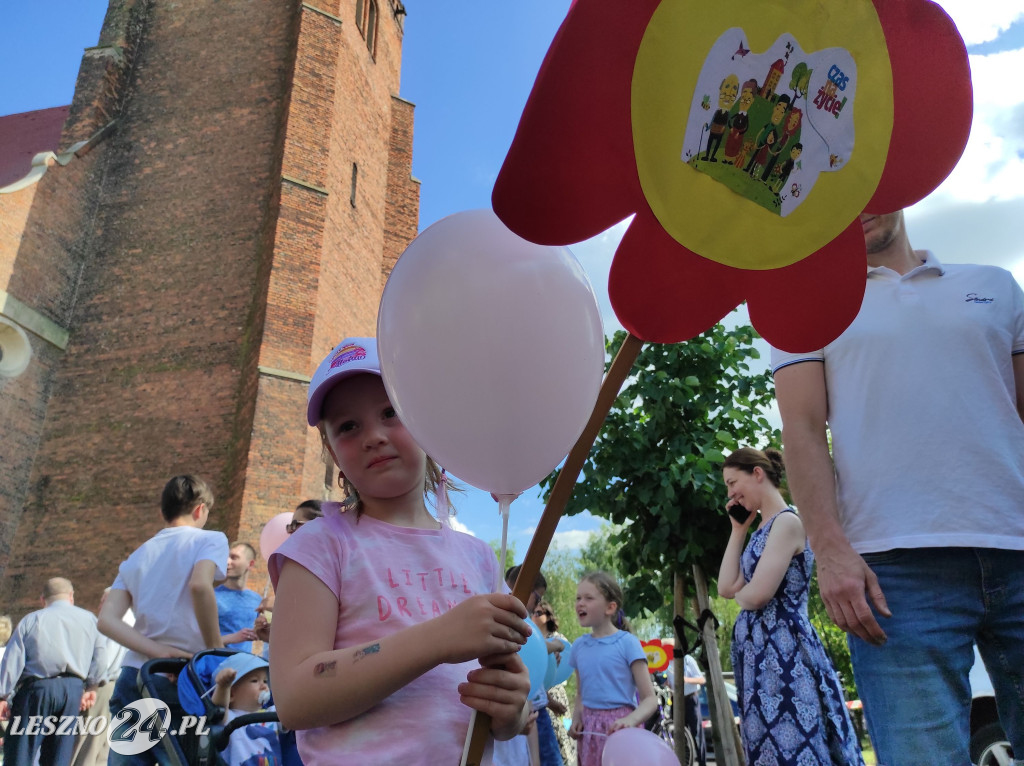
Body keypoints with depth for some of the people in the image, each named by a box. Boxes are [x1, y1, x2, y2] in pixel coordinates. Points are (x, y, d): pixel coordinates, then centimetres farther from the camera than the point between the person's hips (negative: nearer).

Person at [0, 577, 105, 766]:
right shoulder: (88, 619, 10)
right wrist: (90, 687, 19)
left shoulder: (31, 619, 6)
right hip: (72, 690, 2)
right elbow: (98, 657, 8)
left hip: (36, 688, -2)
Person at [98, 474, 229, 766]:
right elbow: (200, 586, -21)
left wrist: (159, 651, -6)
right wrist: (217, 653, -12)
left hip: (133, 678, 5)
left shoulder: (136, 556, 17)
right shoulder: (211, 540, 0)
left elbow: (106, 620, 3)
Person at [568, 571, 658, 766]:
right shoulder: (578, 645, 6)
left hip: (618, 727, -5)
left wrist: (631, 720, -26)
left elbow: (650, 699, -8)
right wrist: (576, 719, 0)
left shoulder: (627, 642, -9)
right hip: (589, 730, 5)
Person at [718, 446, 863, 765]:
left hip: (781, 648, -10)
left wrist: (739, 593, 3)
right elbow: (726, 587, 9)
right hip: (759, 651, 10)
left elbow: (757, 595, -21)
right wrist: (738, 531, 11)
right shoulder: (764, 529, 16)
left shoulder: (787, 522, -12)